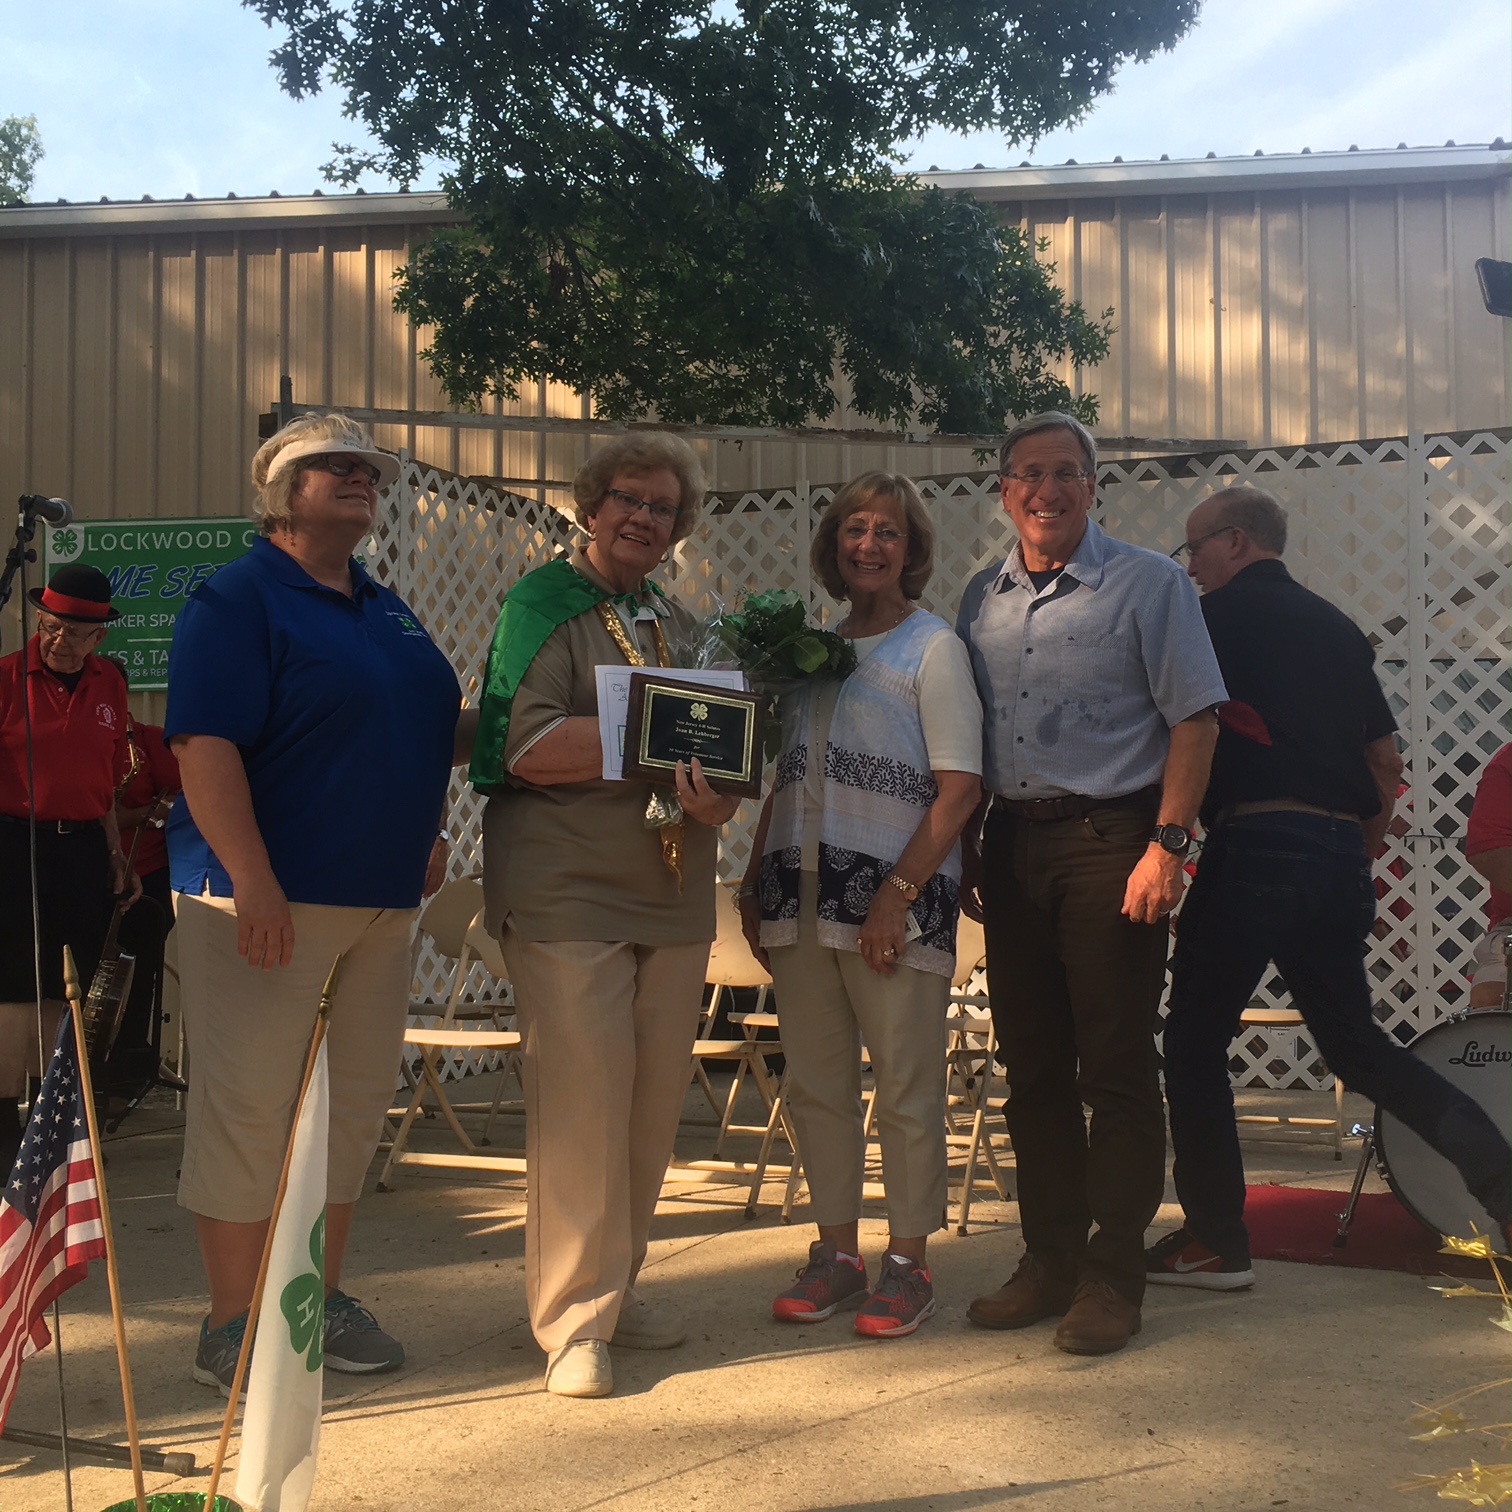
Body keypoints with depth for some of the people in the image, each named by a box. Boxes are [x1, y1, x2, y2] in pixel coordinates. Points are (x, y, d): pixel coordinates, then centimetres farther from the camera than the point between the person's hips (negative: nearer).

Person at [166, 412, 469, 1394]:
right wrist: (253, 883, -24)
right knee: (250, 1105, -2)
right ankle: (233, 1329, 10)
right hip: (270, 900, -8)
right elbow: (206, 745, -17)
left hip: (381, 900, 8)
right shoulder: (237, 601, -7)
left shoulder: (386, 610, 18)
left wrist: (427, 835, 11)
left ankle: (322, 1298, 26)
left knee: (358, 1102, 12)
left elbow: (432, 728, 26)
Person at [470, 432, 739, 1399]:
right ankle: (574, 1322, 4)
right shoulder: (544, 606, 0)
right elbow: (529, 747, -15)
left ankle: (617, 1287, 23)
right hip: (569, 897, -6)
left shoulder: (684, 629, 19)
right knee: (583, 1099, -7)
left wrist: (717, 801, -6)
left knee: (655, 1102, 7)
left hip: (674, 900, 6)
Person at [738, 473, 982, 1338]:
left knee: (907, 1087, 1)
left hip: (893, 896, -6)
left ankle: (909, 1263, 12)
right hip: (803, 894, 6)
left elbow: (960, 790, -8)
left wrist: (897, 894, -16)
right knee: (816, 1083, 9)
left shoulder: (933, 649, 0)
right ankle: (838, 1252, 21)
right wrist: (757, 885, 12)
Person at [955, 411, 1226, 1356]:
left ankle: (1113, 1278, 7)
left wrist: (1167, 844, -14)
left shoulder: (1149, 584, -1)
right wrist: (965, 848, 9)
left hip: (1111, 837, -5)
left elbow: (1194, 718, -6)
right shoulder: (982, 600, 13)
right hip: (1013, 843, 5)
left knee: (1117, 1066, -2)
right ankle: (1050, 1259, 20)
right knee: (1033, 1065, 9)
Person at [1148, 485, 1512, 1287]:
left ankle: (1215, 1242, 6)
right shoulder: (1335, 625, 18)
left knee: (1195, 1041, 4)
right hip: (1340, 849, 7)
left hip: (1256, 845, -7)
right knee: (1356, 1042, 19)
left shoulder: (1221, 616, -1)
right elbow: (1386, 760, 18)